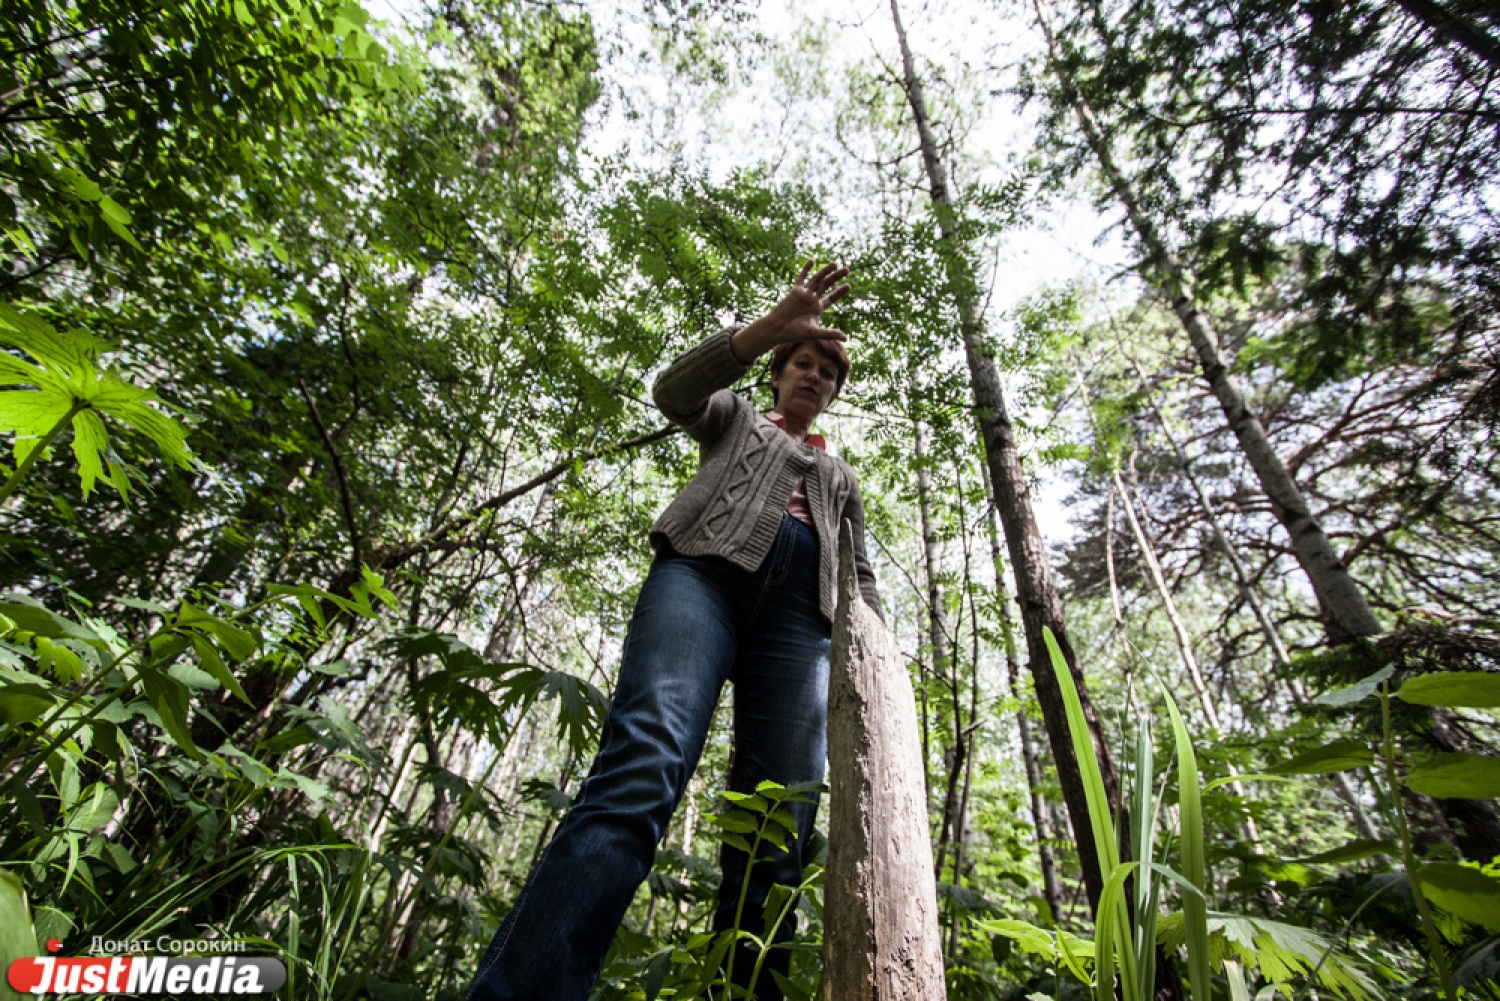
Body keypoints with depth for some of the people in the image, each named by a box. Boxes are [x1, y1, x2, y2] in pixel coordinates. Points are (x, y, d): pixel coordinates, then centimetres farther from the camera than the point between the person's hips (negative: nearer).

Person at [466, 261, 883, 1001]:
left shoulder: (841, 478, 39)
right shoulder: (735, 419, 31)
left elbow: (860, 573, 31)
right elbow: (674, 390, 8)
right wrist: (776, 325, -4)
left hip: (800, 616, 4)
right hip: (707, 571, -3)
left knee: (775, 840, -11)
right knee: (640, 770, -29)